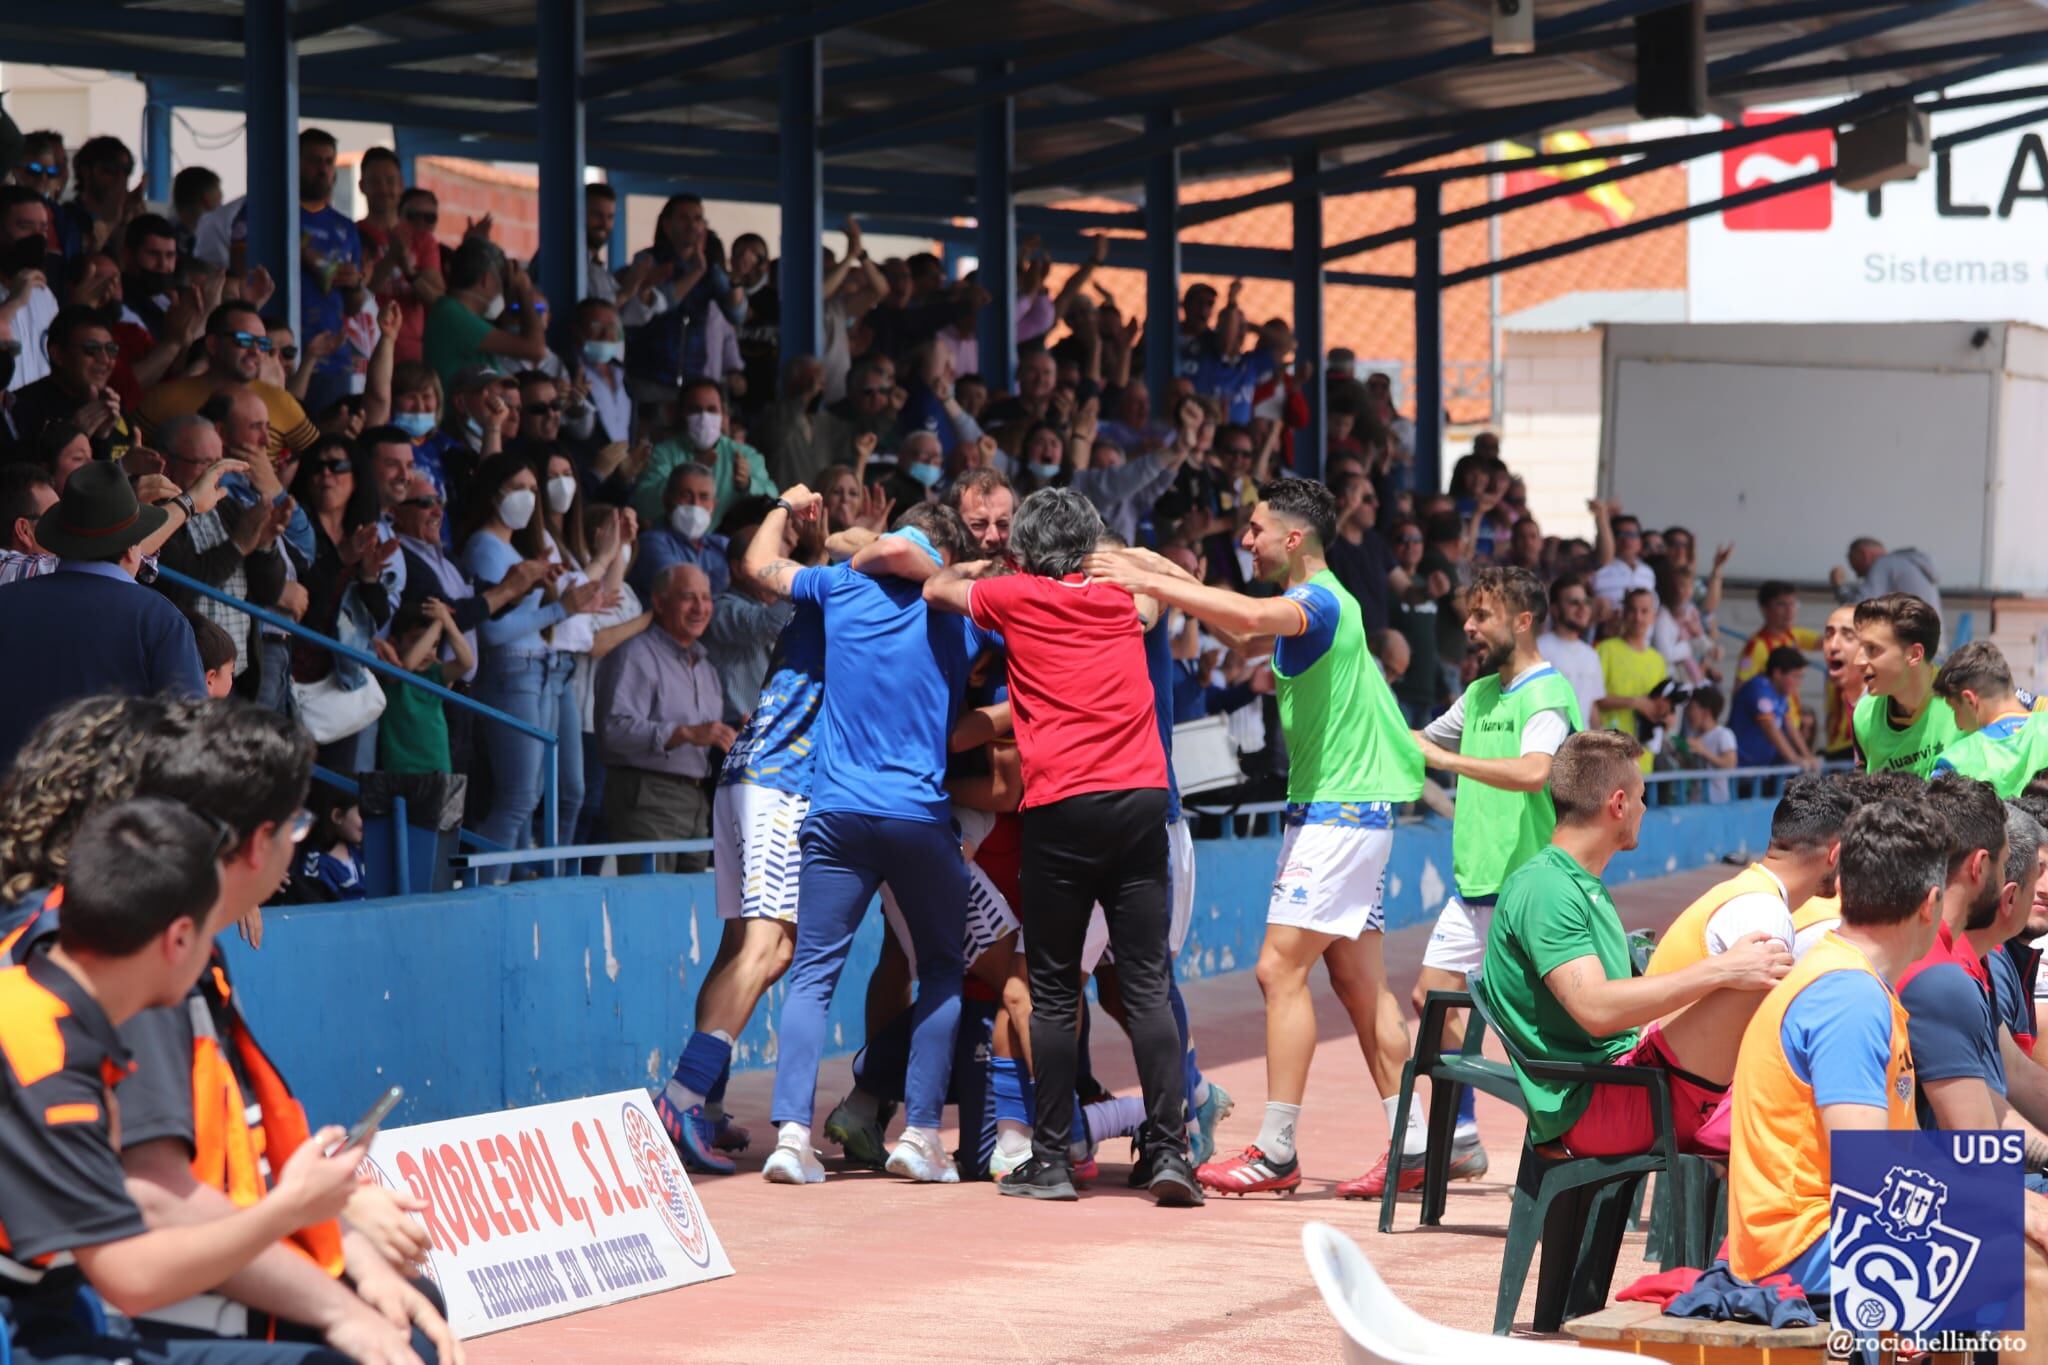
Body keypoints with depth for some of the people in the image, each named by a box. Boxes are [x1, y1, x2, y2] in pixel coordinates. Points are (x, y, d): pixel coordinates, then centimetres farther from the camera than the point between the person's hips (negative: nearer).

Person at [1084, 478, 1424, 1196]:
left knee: (1281, 968, -12)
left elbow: (1251, 616, -35)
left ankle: (1276, 1153, -12)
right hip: (1342, 809, 10)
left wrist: (1148, 582, -31)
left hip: (1338, 812, -10)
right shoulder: (1315, 602, 16)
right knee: (1358, 981, 10)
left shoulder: (1321, 599, -14)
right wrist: (1165, 571, 18)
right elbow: (1243, 626, 30)